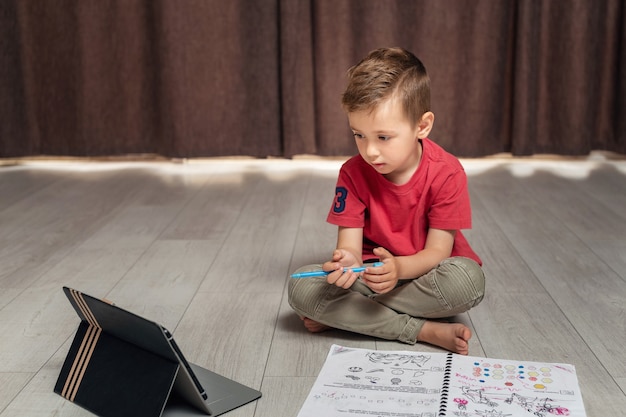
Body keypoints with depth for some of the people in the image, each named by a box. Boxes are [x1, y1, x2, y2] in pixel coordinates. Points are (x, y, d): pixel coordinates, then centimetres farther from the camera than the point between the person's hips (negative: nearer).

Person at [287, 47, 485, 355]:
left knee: (468, 280, -36)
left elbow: (437, 251, -17)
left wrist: (399, 268, -39)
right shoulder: (353, 173, -10)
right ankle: (424, 330, -24)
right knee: (300, 286, -23)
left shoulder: (447, 173, -17)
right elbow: (350, 244, -12)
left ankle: (344, 314, -21)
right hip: (371, 272, 2)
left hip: (423, 272, -1)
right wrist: (347, 261, -38)